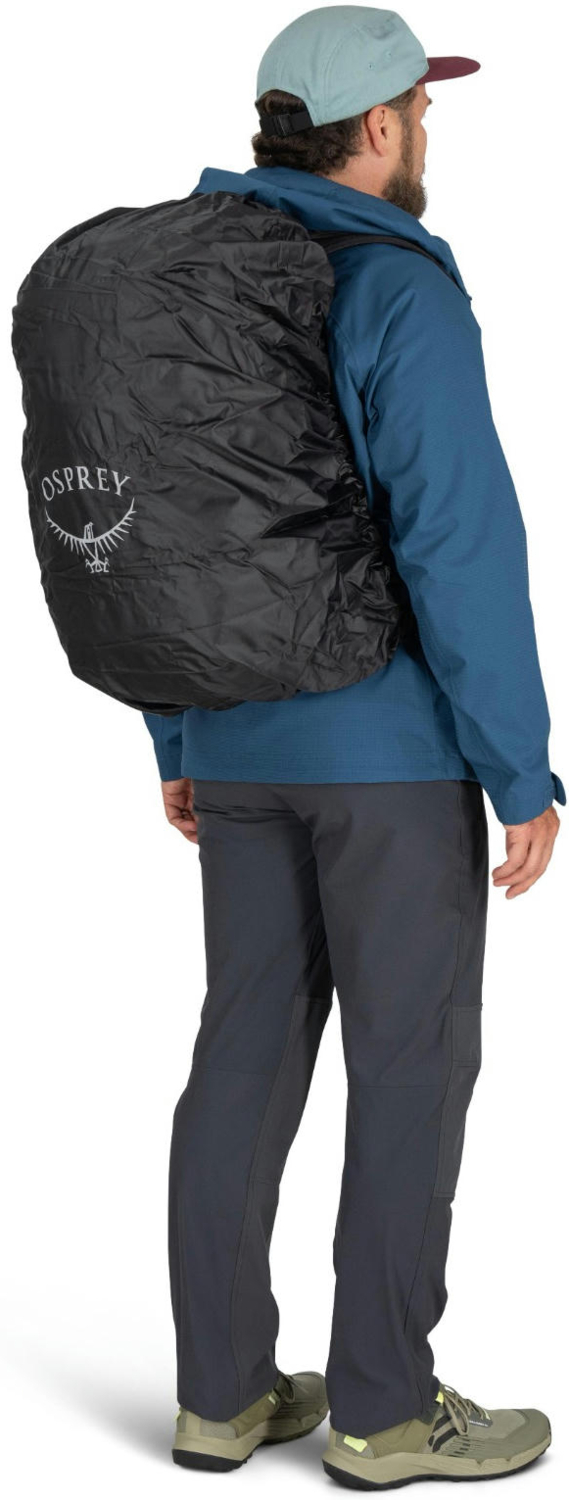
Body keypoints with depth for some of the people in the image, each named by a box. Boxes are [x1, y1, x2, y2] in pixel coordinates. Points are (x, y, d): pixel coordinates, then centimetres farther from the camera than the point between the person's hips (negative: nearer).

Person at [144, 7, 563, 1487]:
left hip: (247, 736, 7)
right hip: (390, 739, -7)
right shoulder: (405, 299, -16)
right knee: (416, 1061, 3)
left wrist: (178, 738, 20)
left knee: (252, 1048, 12)